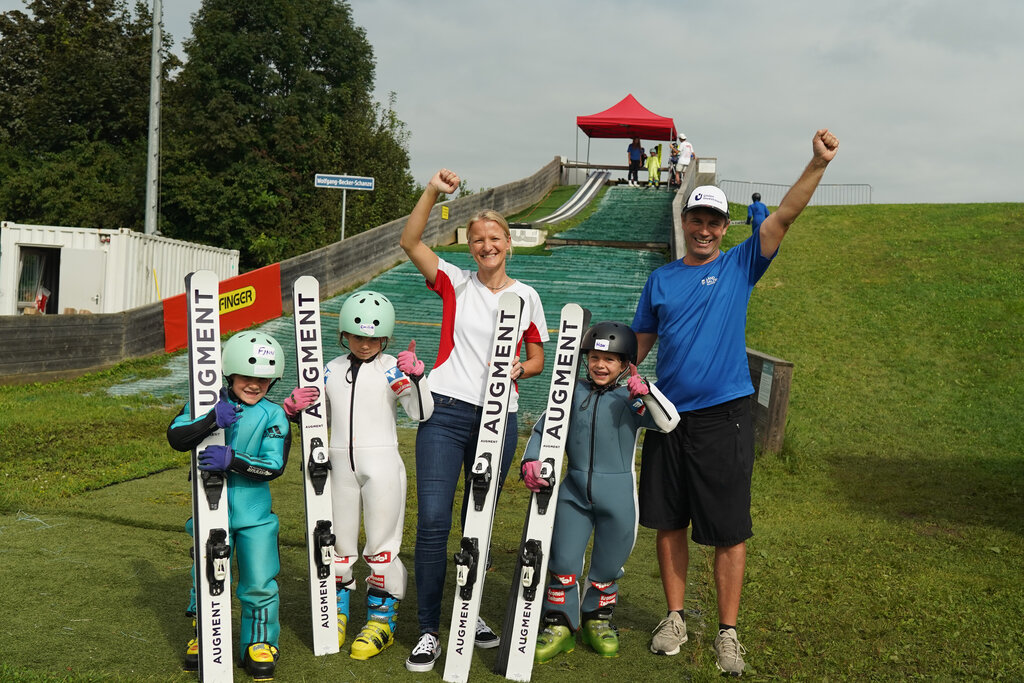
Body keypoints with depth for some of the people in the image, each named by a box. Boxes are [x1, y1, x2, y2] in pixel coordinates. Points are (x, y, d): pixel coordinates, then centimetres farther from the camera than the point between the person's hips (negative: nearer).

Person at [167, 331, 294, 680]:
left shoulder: (273, 415, -3)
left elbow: (274, 466, -13)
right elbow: (176, 437, -18)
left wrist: (232, 460, -27)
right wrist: (213, 420, -33)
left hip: (255, 514, 0)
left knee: (260, 584, 4)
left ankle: (260, 644, 25)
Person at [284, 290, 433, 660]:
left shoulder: (393, 369, -3)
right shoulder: (332, 370, 9)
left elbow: (421, 413, -12)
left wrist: (415, 376, -26)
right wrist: (296, 411, -5)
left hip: (381, 464, -4)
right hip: (340, 464, 4)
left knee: (381, 544, 3)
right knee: (339, 543, 12)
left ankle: (382, 618, 15)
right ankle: (337, 612, 28)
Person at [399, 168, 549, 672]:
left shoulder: (526, 296, 8)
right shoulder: (455, 284, 3)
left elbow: (537, 358, 14)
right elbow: (409, 241, -8)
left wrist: (519, 369, -8)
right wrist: (433, 191, -16)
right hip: (446, 412, -2)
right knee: (433, 521, -9)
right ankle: (428, 631, 0)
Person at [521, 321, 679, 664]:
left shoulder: (631, 400, -5)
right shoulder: (573, 393, 3)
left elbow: (668, 422, -19)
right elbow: (543, 428, 4)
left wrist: (646, 391, -33)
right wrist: (531, 462, -13)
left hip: (617, 494, -1)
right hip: (574, 490, 2)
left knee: (607, 565, 12)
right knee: (563, 561, 3)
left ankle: (598, 619, 35)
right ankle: (560, 626, 19)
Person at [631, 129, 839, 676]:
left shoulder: (739, 267, 4)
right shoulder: (660, 280, 11)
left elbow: (783, 216, -7)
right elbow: (639, 343, 15)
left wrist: (818, 164, -19)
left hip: (723, 416, -3)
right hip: (667, 416, 3)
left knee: (728, 532, 0)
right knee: (668, 523, 9)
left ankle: (728, 632, 13)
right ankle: (675, 618, 25)